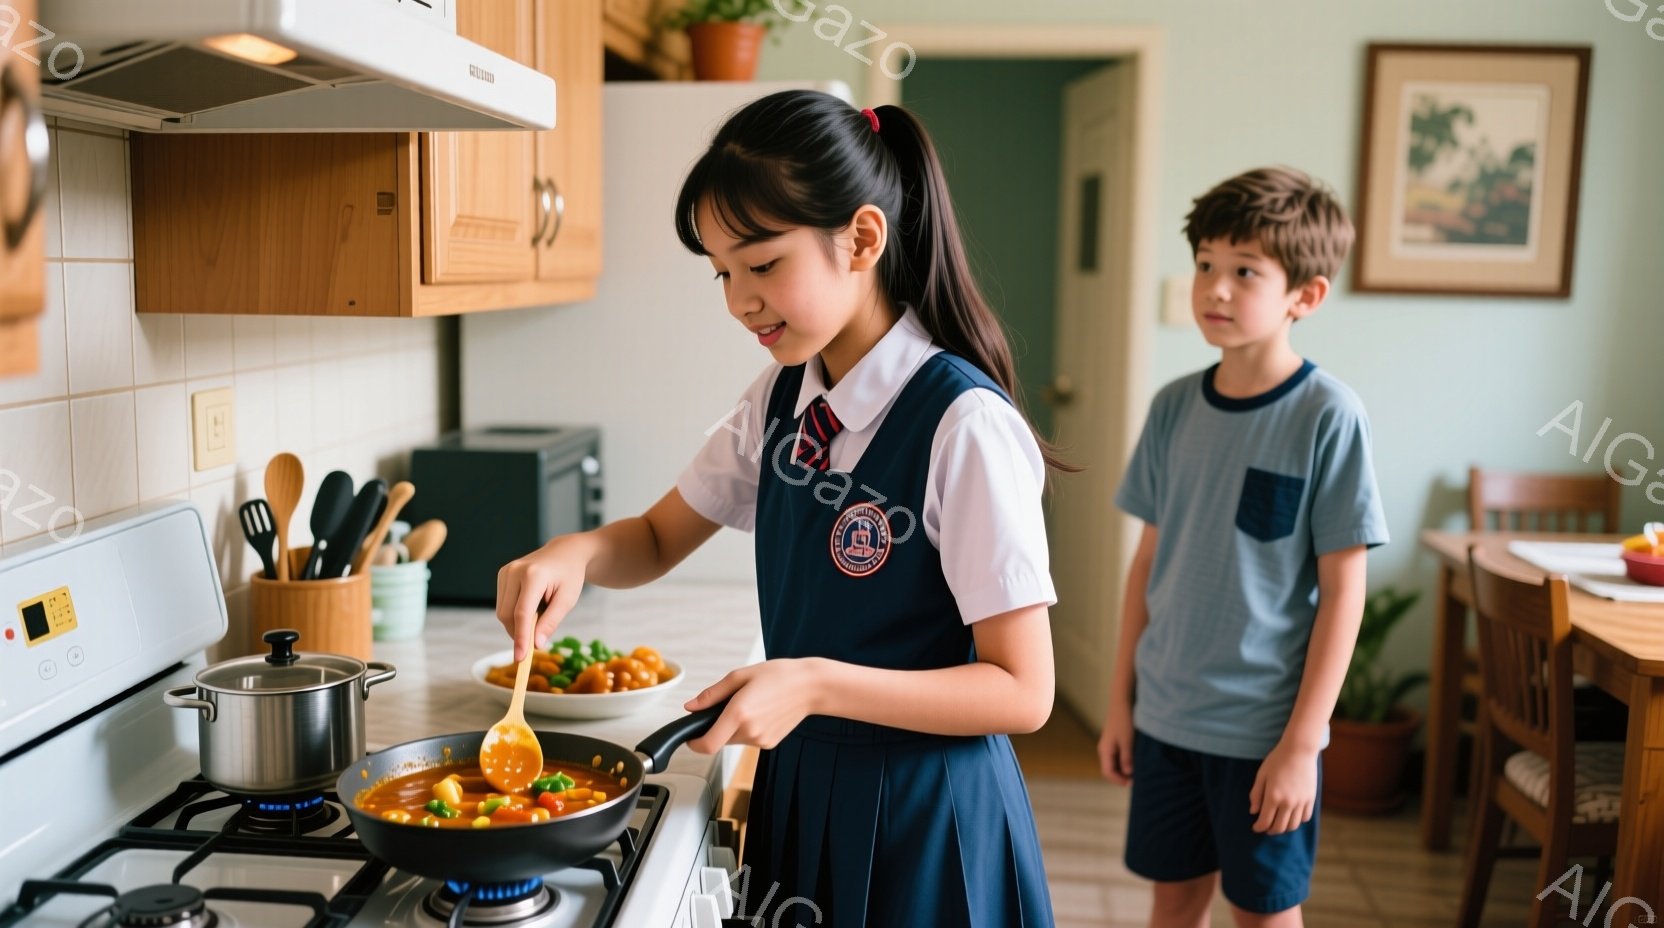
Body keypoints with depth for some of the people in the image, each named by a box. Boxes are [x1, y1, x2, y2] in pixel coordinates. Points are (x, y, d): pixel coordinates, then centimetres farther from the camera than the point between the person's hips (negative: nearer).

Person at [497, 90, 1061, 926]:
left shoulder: (963, 423, -22)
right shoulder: (782, 399, 1)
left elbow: (1022, 691, -20)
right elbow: (658, 540, 12)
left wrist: (815, 683, -29)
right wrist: (576, 553, -9)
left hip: (923, 818, -6)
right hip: (797, 789, 7)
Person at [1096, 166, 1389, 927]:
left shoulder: (1328, 416, -13)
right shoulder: (1175, 406, 0)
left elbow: (1342, 590, -12)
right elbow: (1149, 559, 7)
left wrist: (1301, 742, -13)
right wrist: (1120, 699, 8)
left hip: (1265, 726, -4)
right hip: (1166, 714, 4)